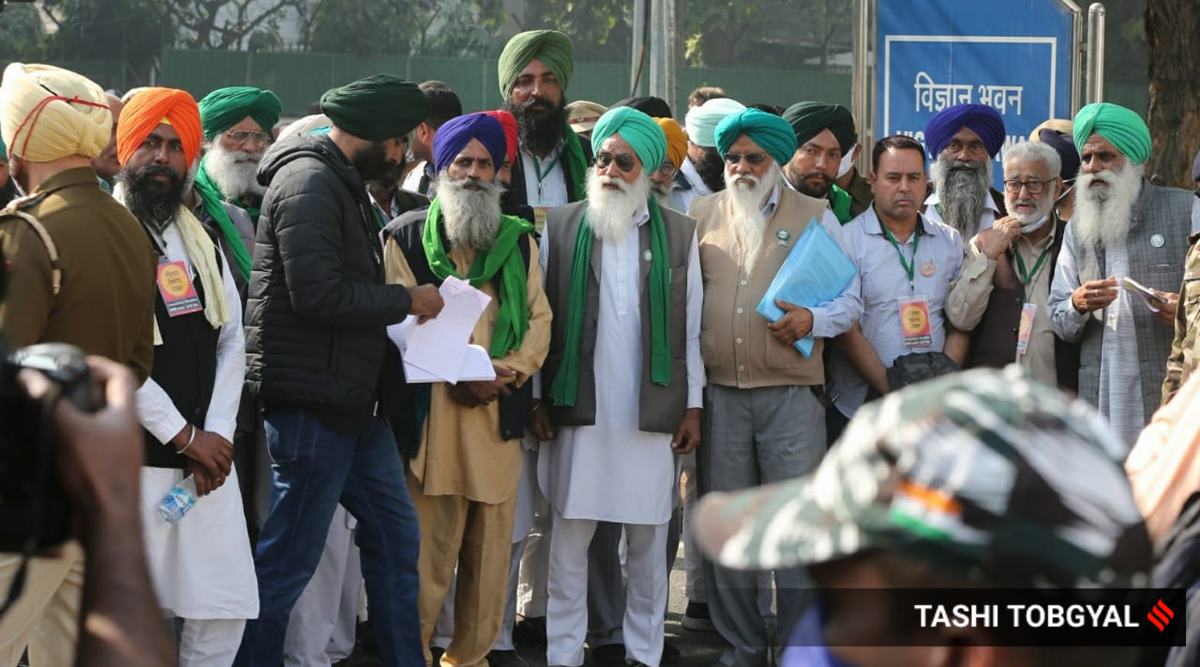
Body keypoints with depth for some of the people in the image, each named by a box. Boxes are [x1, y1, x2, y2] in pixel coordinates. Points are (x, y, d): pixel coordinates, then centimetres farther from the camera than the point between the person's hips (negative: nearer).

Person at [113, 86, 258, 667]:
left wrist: (218, 433, -4)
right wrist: (185, 435, -11)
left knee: (225, 610, 3)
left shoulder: (202, 238, 15)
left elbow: (232, 340, 11)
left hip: (207, 456, 6)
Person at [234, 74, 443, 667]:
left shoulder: (342, 183, 17)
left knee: (395, 534, 14)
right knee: (289, 557, -4)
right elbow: (319, 294, -24)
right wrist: (406, 300, -13)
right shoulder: (309, 183, -15)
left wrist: (400, 305, 6)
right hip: (312, 400, -10)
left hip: (353, 401, 10)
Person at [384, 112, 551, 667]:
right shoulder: (408, 238, 6)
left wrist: (505, 372, -8)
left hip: (498, 411, 3)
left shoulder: (519, 241, 16)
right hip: (429, 411, -3)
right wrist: (457, 375, -13)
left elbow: (538, 320, 11)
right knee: (427, 546, -7)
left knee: (490, 548, 4)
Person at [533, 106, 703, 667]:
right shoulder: (561, 227, 4)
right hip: (578, 411, 0)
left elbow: (691, 327, 7)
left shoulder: (679, 233, 6)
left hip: (653, 412, 1)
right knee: (570, 540, 2)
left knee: (648, 543, 5)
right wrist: (537, 400, 0)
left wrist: (693, 406, 4)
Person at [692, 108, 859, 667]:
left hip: (791, 394, -2)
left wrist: (812, 320, -14)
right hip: (718, 391, 2)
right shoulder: (701, 216, 11)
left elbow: (849, 302, 7)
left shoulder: (814, 217, 7)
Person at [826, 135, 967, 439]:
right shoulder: (849, 240, -2)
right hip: (861, 407, -3)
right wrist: (894, 392, -14)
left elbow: (959, 324, 9)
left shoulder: (950, 241, 11)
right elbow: (847, 331, -7)